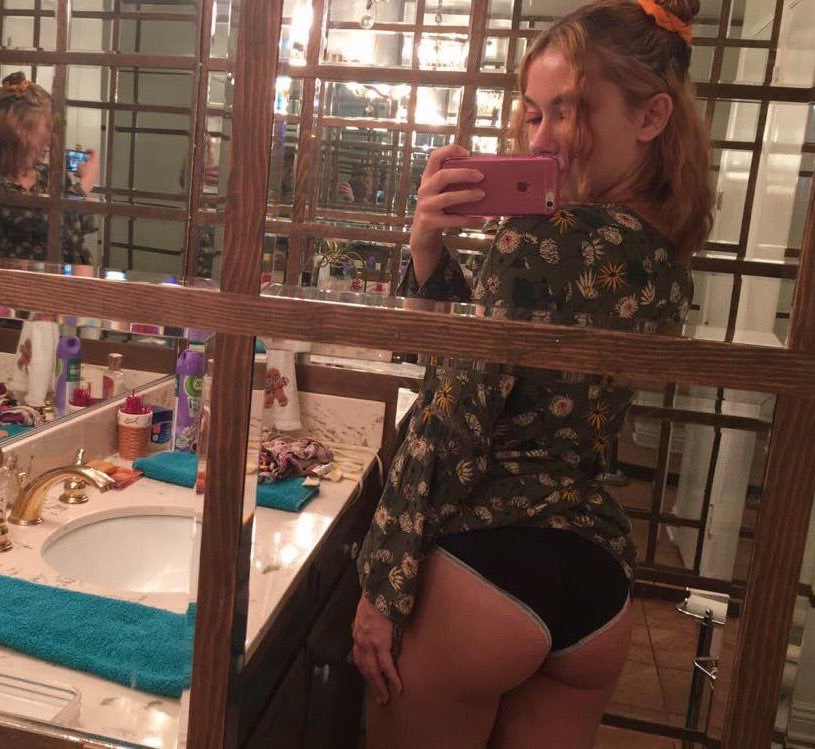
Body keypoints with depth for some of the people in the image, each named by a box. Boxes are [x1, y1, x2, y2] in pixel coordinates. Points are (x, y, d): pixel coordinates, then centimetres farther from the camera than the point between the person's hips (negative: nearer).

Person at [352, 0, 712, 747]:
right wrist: (428, 252, -7)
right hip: (598, 584, 7)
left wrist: (382, 586, -10)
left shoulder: (544, 238, -17)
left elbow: (452, 421, -18)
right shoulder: (669, 261, 7)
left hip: (480, 569, -7)